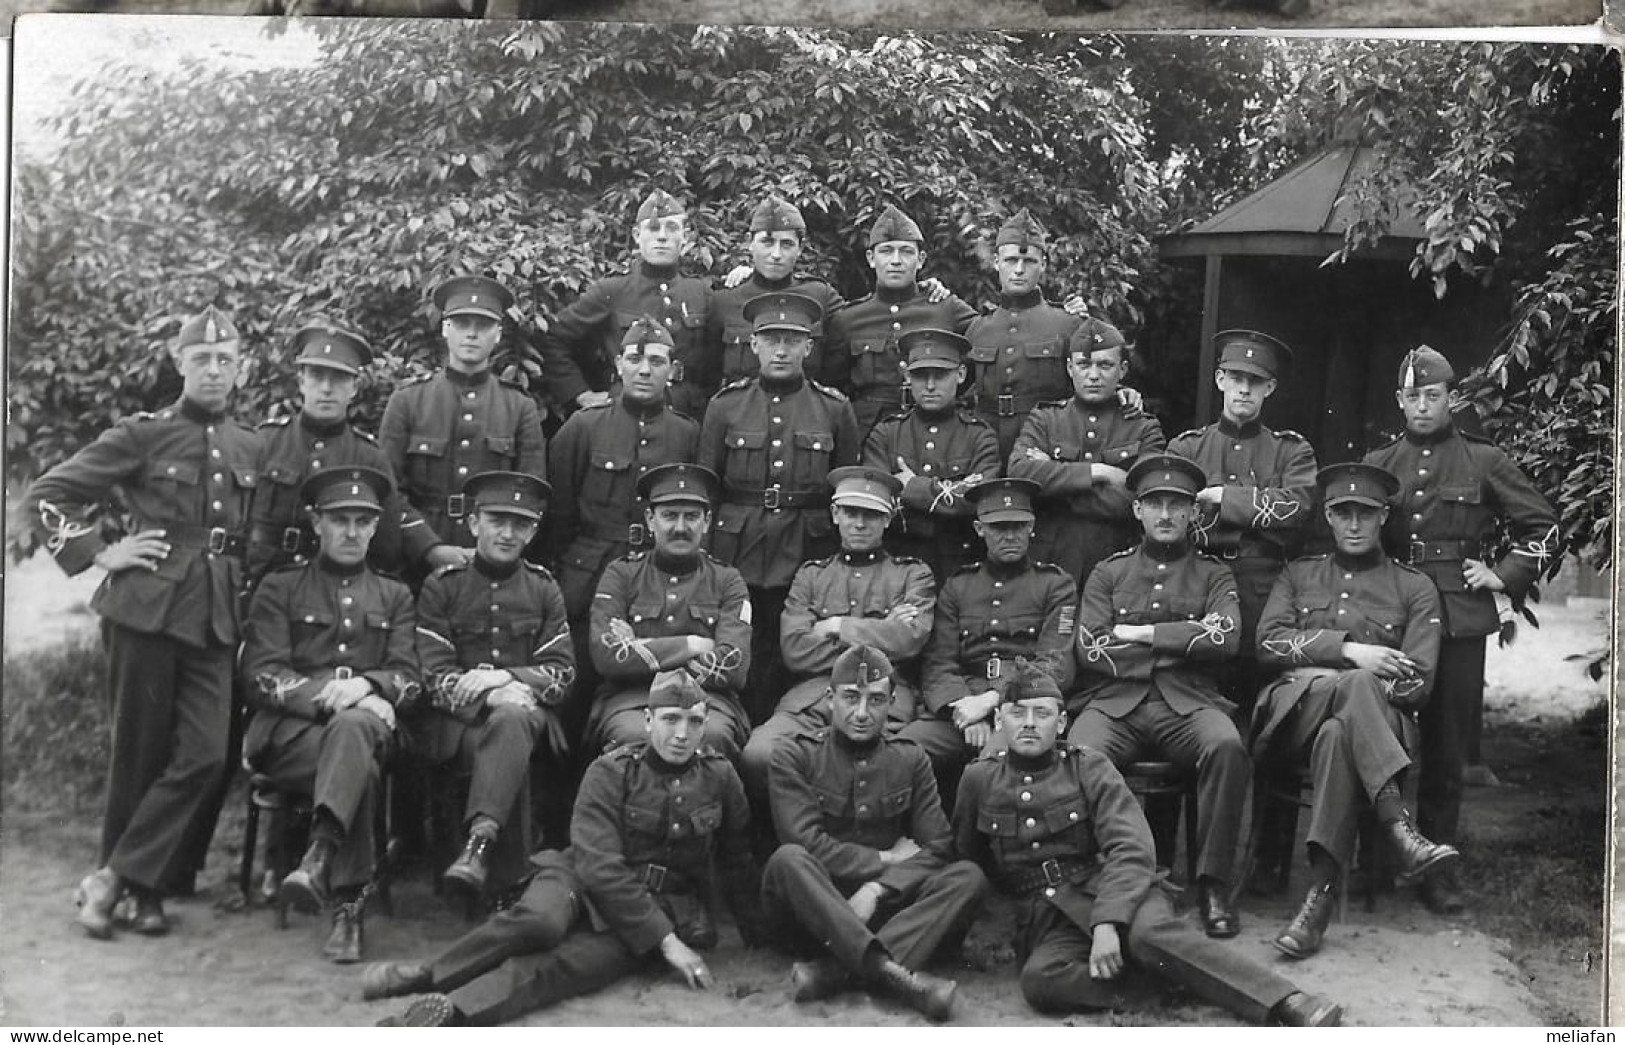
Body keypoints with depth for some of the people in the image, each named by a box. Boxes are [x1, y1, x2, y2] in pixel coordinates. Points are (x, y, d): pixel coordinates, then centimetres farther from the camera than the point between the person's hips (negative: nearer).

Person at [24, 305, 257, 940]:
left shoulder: (249, 449, 12)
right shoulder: (141, 435, -2)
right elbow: (43, 498, -2)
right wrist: (100, 554, -7)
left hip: (215, 622, 4)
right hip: (145, 609, -4)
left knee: (205, 756, -7)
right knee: (139, 755, 4)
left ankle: (114, 878, 3)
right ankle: (143, 890, 17)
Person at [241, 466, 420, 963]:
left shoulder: (394, 596, 23)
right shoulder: (279, 588, 16)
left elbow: (408, 678, 10)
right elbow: (262, 673, 3)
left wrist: (366, 685, -15)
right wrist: (326, 694, -16)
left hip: (368, 721, 1)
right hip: (289, 730, -1)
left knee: (354, 725, -40)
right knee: (362, 771, -37)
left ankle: (320, 859, -56)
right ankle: (349, 904, -41)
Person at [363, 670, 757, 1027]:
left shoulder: (720, 777, 0)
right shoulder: (609, 772, -8)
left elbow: (736, 862, 14)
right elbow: (599, 864, -17)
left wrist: (758, 934, 15)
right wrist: (665, 939, -23)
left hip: (665, 906, 0)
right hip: (586, 881, 0)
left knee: (579, 959, -33)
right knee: (540, 919, -37)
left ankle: (453, 1008, -47)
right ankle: (430, 973, -20)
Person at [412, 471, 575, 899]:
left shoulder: (543, 589, 13)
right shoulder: (441, 586, 8)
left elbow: (562, 674, 5)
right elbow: (434, 676, -1)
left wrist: (505, 677, -15)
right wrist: (490, 696, -21)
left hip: (527, 710, 1)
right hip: (457, 721, -1)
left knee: (511, 719, -39)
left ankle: (478, 845, -53)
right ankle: (507, 875, -36)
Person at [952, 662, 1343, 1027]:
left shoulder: (1089, 768, 4)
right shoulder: (978, 780, 9)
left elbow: (1130, 850, -8)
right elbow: (965, 861, 22)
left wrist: (1107, 923, -23)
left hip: (1114, 894, -1)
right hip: (1047, 923, 1)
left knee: (1150, 932, -37)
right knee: (1040, 979, -35)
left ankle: (1289, 1004, -43)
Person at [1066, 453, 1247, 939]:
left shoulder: (1214, 575, 19)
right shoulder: (1108, 573, 19)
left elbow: (1225, 639, -2)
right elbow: (1090, 650, 3)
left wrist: (1140, 633, -3)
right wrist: (1184, 641, 0)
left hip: (1188, 703, 0)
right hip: (1114, 702, 0)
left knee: (1227, 746, -34)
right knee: (1080, 756, -34)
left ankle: (1213, 883, -23)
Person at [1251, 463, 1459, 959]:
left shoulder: (1414, 588, 18)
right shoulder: (1299, 574, 24)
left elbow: (1416, 685, 5)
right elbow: (1269, 641, 4)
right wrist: (1348, 651, -9)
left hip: (1373, 721, 0)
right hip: (1293, 711, 1)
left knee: (1338, 736, -40)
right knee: (1356, 686, -35)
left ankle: (1320, 897, -43)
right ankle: (1401, 831, -45)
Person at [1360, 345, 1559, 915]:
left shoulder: (1484, 461, 5)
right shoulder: (1377, 463, 10)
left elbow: (1545, 530, 10)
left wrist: (1505, 576, 0)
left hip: (1459, 622, -1)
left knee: (1446, 749, 3)